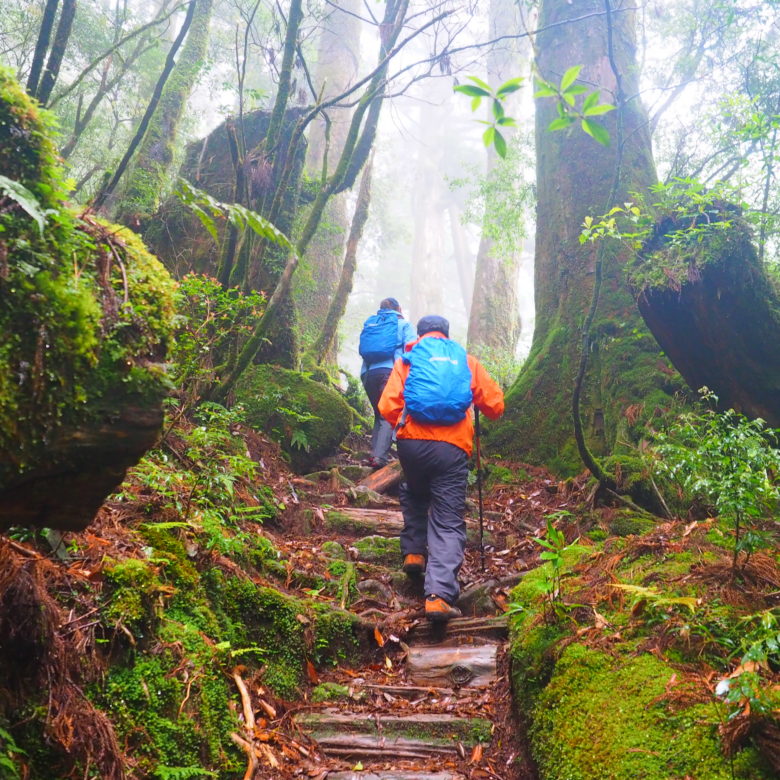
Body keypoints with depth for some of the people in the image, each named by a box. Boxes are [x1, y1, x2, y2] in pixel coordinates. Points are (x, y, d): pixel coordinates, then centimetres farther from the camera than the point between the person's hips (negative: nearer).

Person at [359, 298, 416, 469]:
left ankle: (375, 453, 5)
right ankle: (380, 456, -24)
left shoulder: (369, 323, 26)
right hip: (391, 371, -5)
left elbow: (363, 350, 20)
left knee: (380, 414, 16)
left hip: (368, 373, 5)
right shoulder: (403, 324, 14)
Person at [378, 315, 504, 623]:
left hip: (412, 442, 1)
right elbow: (494, 405, 13)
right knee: (448, 523, -1)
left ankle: (413, 552, 27)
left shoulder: (407, 360, 14)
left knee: (414, 495, 32)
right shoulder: (466, 361, 16)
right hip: (452, 447, -1)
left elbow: (388, 407, 3)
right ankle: (438, 595, -14)